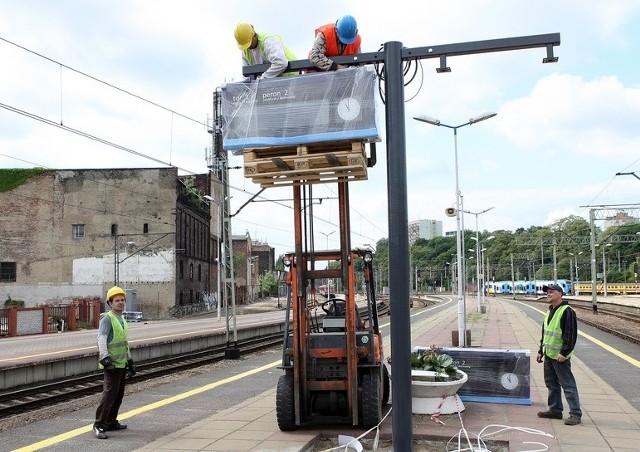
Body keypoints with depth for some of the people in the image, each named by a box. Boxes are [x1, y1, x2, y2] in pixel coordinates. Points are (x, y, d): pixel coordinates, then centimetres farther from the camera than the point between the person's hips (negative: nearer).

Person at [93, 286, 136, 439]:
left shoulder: (122, 320, 17)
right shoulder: (107, 318, -11)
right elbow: (101, 340, -21)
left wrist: (130, 361, 26)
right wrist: (105, 359, -31)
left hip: (121, 363, 9)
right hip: (112, 364, -9)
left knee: (119, 394, 14)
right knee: (109, 394, -12)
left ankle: (111, 422, 24)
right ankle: (99, 425, -7)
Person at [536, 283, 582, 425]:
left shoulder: (567, 311, -13)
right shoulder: (549, 312, 16)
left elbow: (571, 335, -18)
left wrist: (564, 353, -22)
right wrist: (541, 351, 21)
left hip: (560, 356, -9)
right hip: (548, 355, 9)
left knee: (568, 384, -6)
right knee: (551, 383, 15)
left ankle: (575, 414, -2)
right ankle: (555, 410, 24)